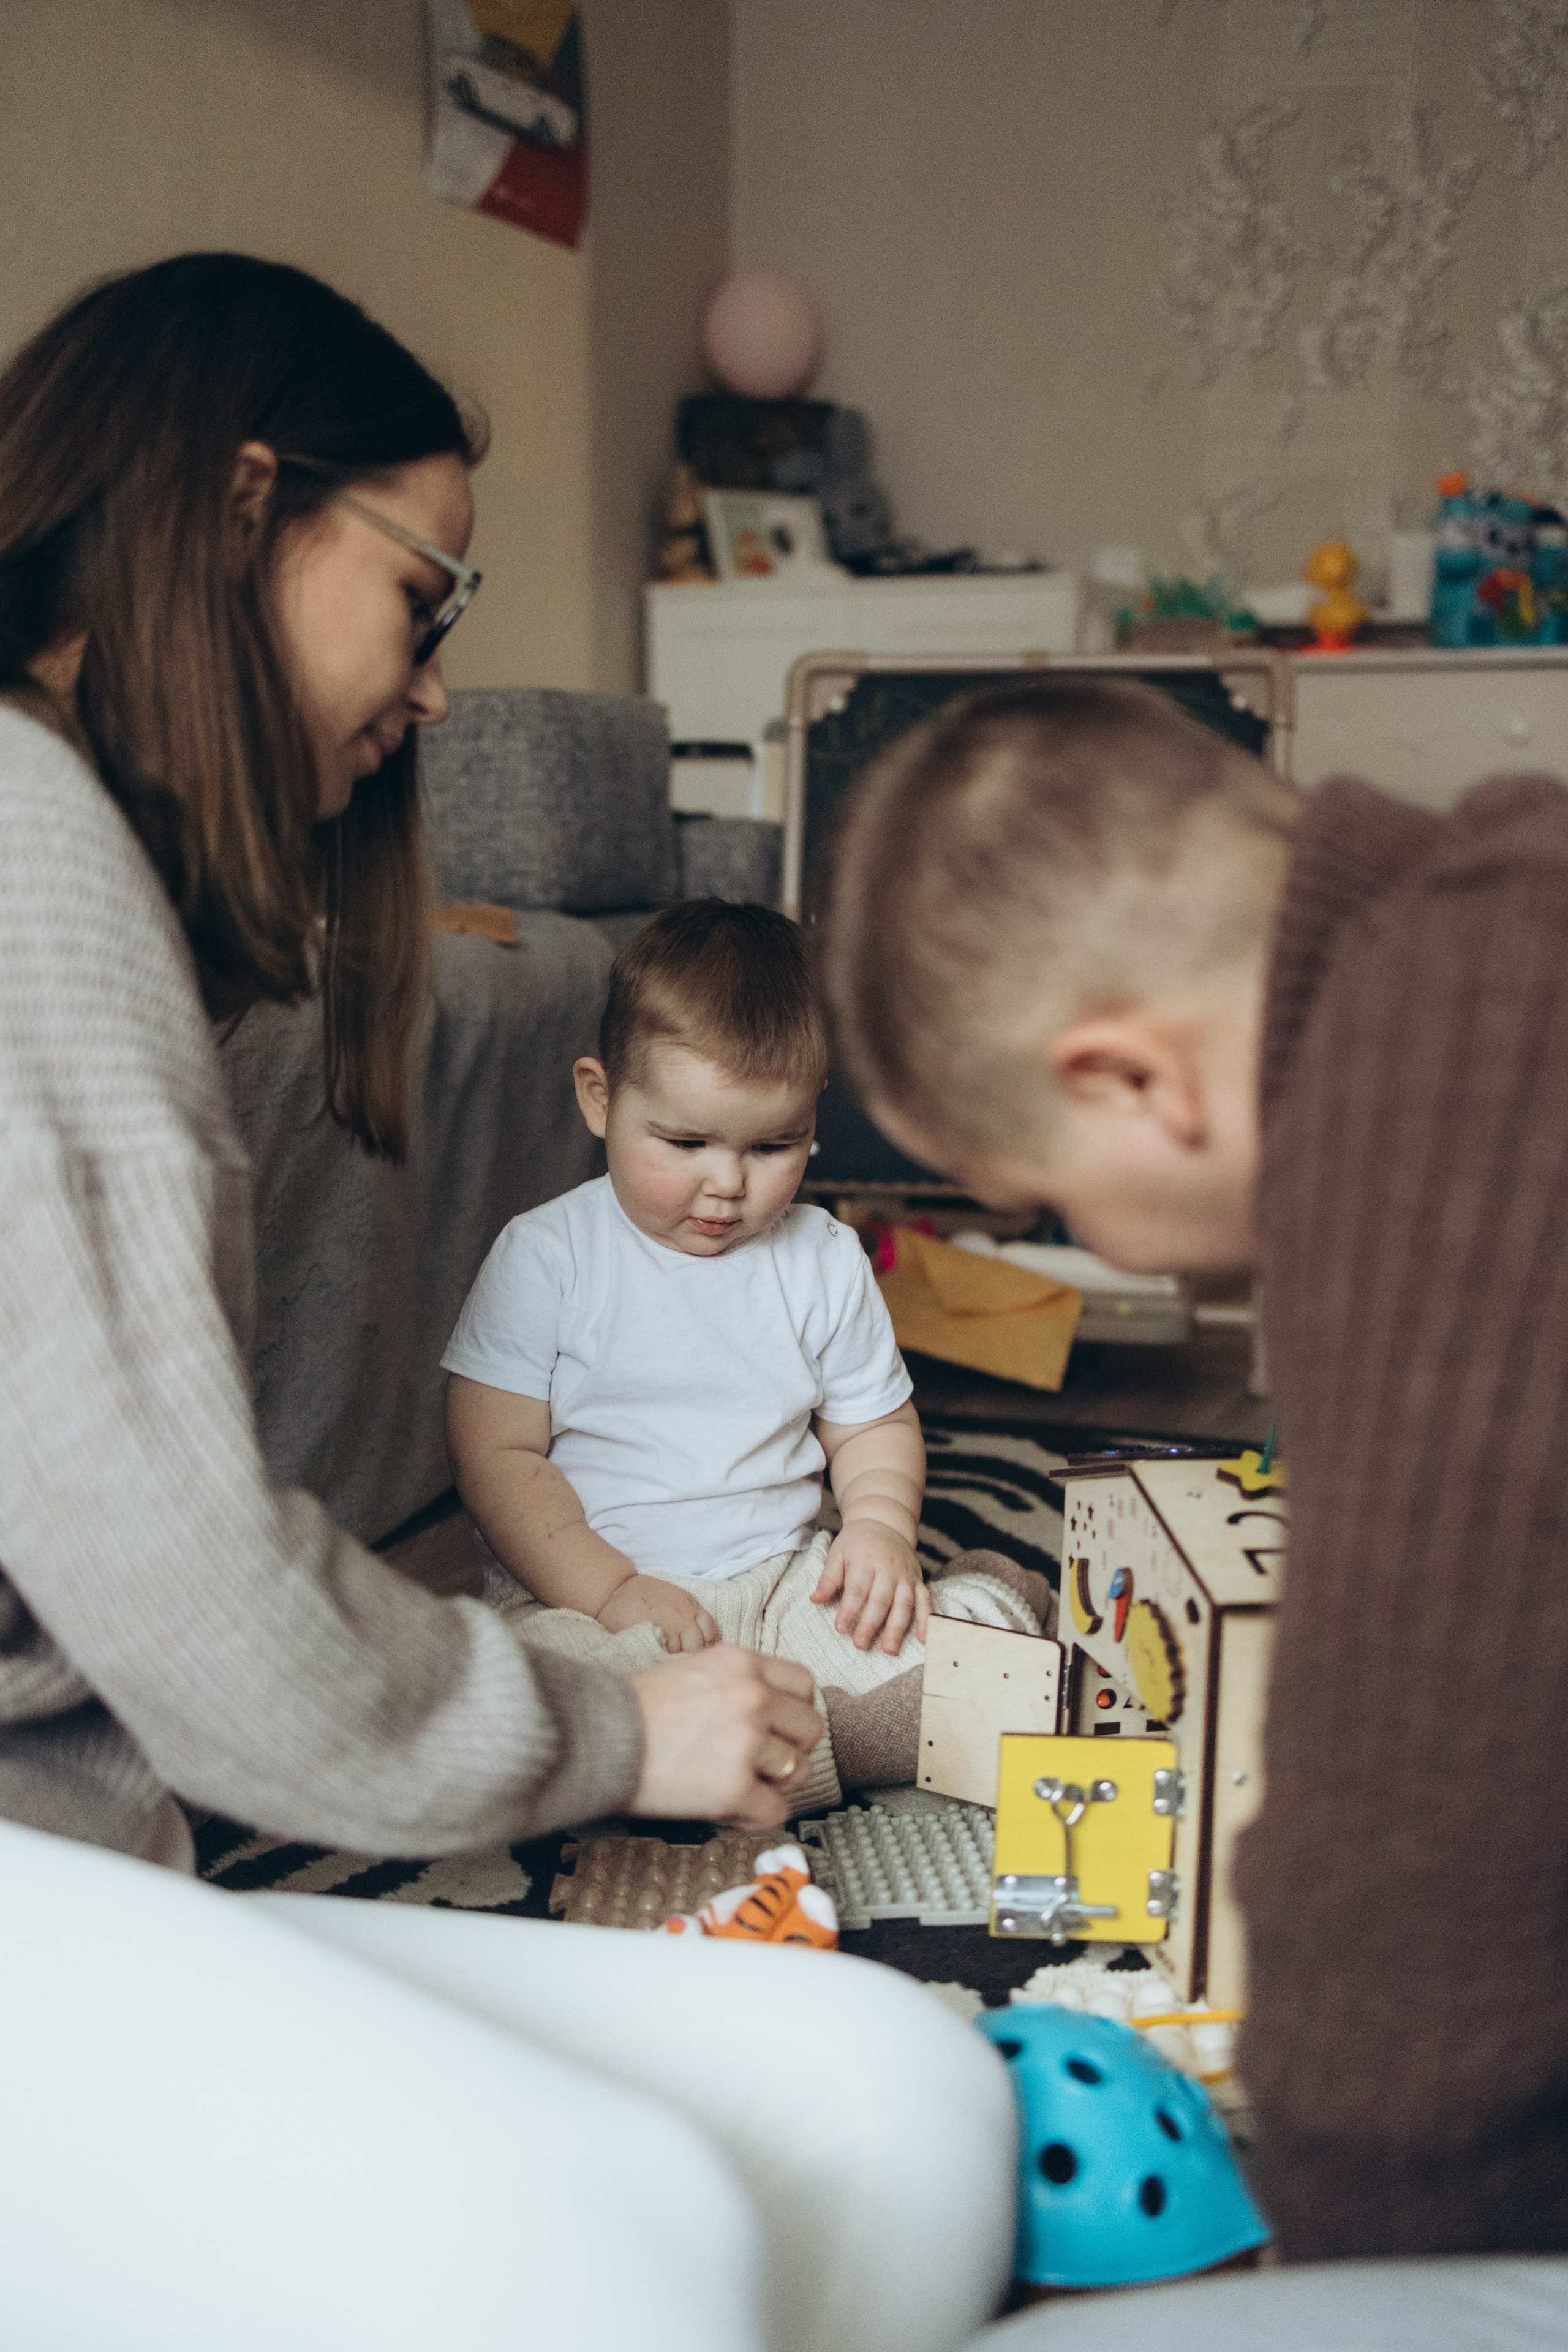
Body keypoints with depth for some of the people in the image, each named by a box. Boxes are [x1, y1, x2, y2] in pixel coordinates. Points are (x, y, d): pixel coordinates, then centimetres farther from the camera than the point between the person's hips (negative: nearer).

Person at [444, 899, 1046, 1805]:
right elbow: (498, 1454, -7)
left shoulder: (826, 1260, 7)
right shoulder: (547, 1256, -4)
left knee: (977, 1613, -19)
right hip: (578, 1592, -3)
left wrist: (880, 1527, -5)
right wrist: (609, 1591, -19)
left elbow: (875, 1424, 17)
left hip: (783, 1586, 3)